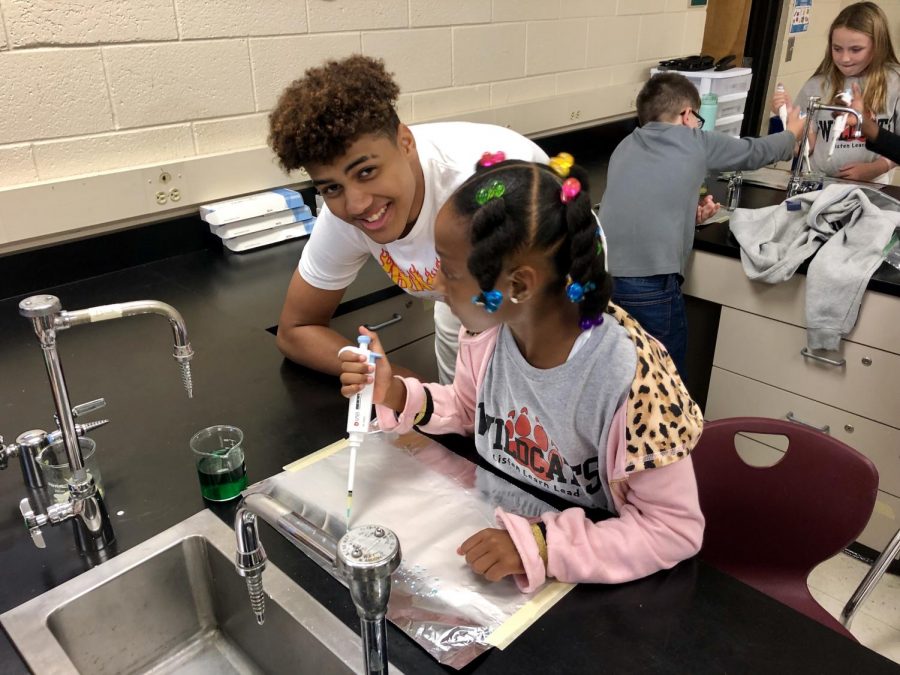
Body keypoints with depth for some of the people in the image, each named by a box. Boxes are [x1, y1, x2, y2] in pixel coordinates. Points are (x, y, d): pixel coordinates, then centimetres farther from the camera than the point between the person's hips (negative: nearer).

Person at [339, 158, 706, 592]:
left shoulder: (630, 377, -28)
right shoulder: (487, 327, -12)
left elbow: (675, 528, -20)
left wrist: (541, 545, -28)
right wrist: (398, 396, -10)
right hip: (492, 530, 4)